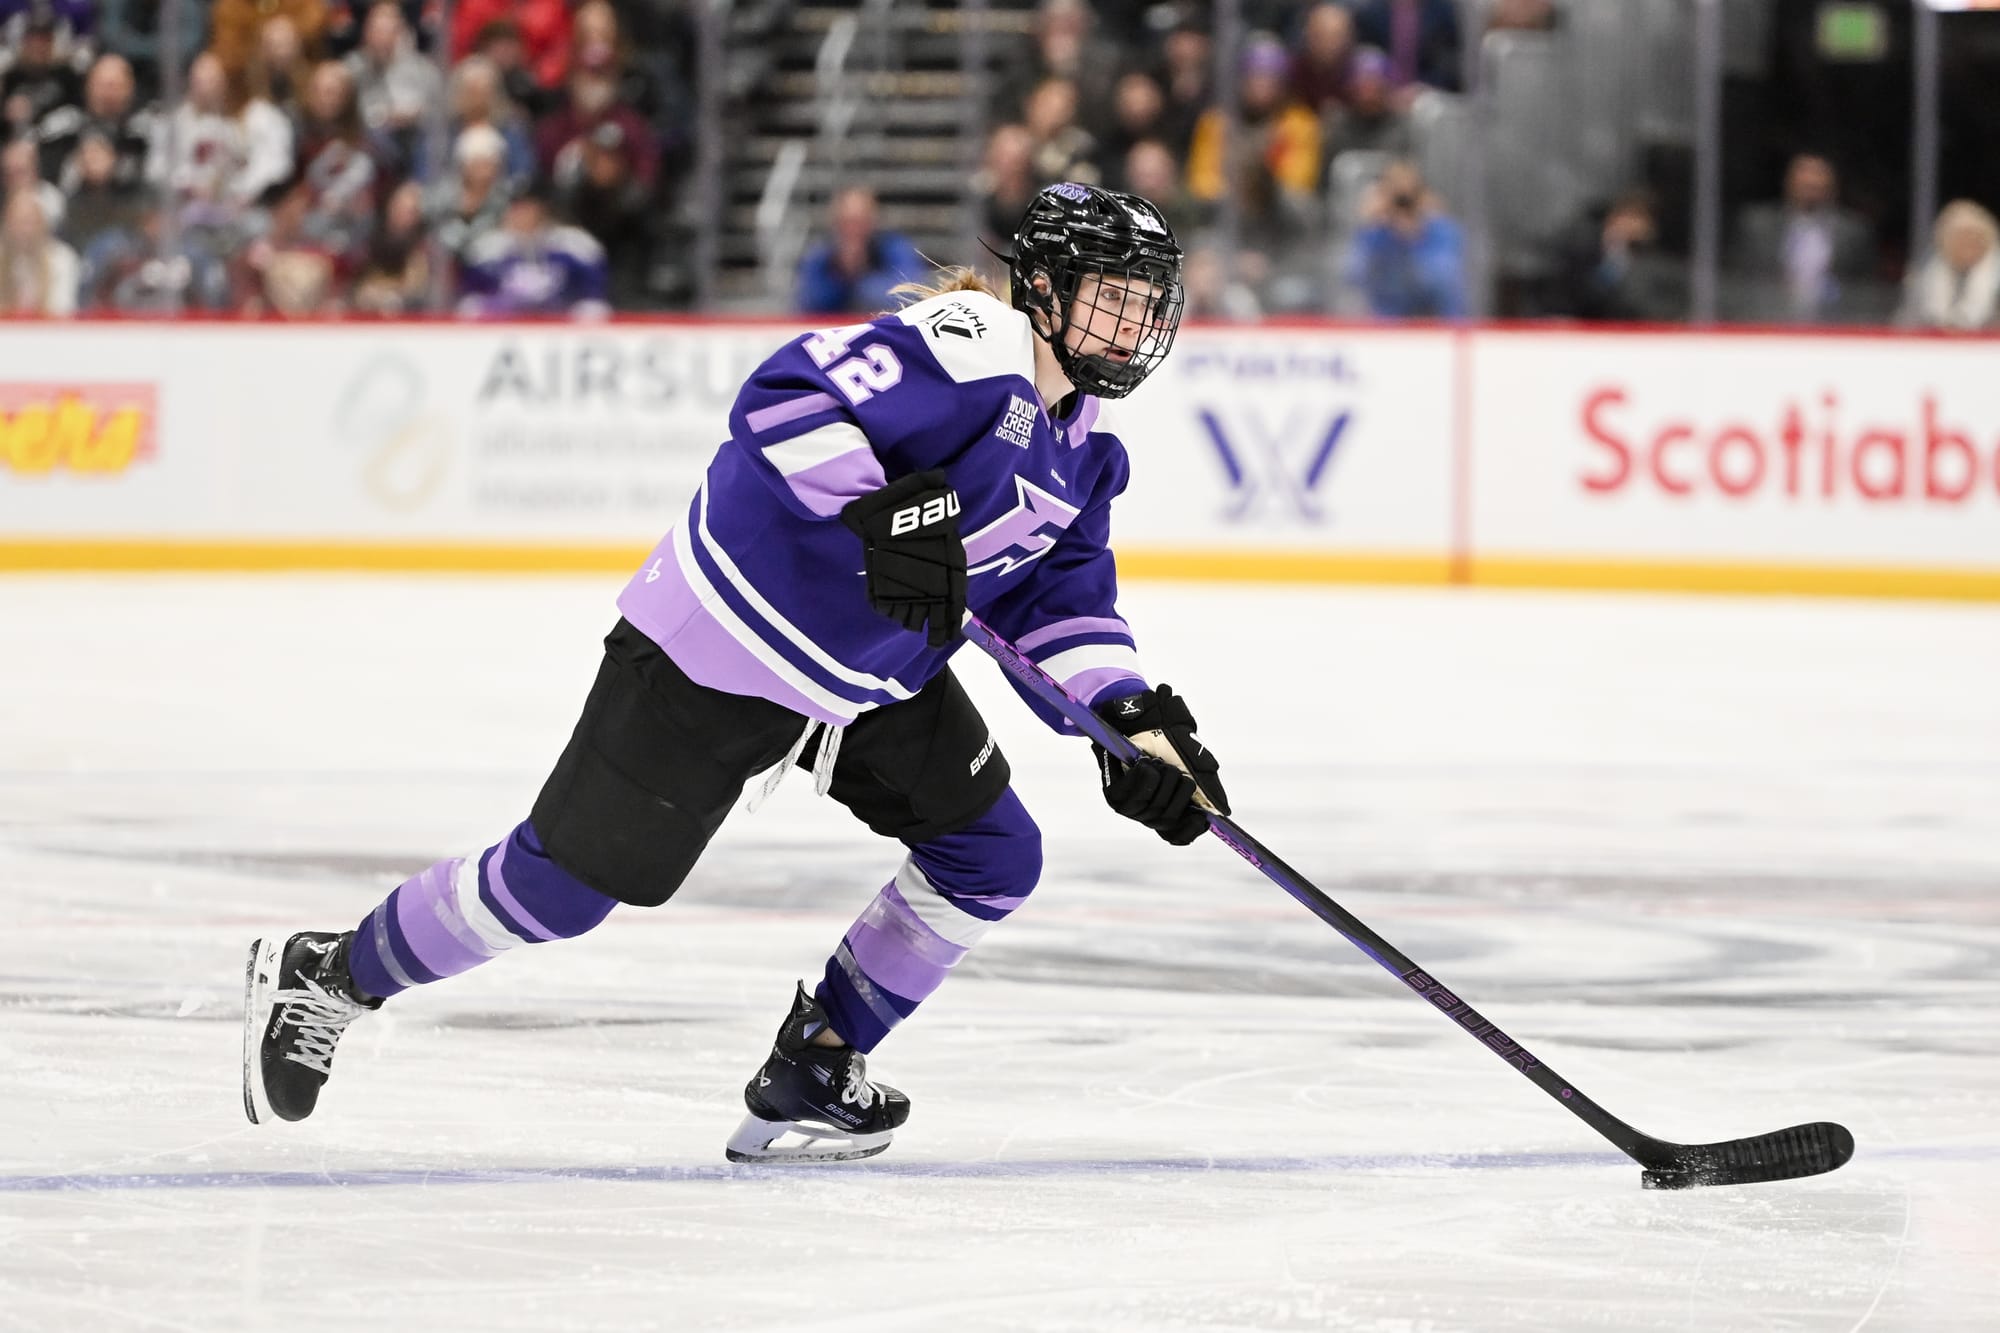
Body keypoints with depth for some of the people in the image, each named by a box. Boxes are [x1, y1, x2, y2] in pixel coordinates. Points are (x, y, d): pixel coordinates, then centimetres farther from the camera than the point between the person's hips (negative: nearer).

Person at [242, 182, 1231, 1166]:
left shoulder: (1083, 446, 6)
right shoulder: (970, 345, -24)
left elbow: (1062, 594, 9)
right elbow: (786, 399, -34)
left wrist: (1130, 715, -5)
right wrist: (885, 513, -43)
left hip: (874, 677, 9)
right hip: (723, 650, -9)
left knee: (991, 857, 2)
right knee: (568, 878, -5)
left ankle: (814, 1070, 17)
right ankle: (329, 976, 16)